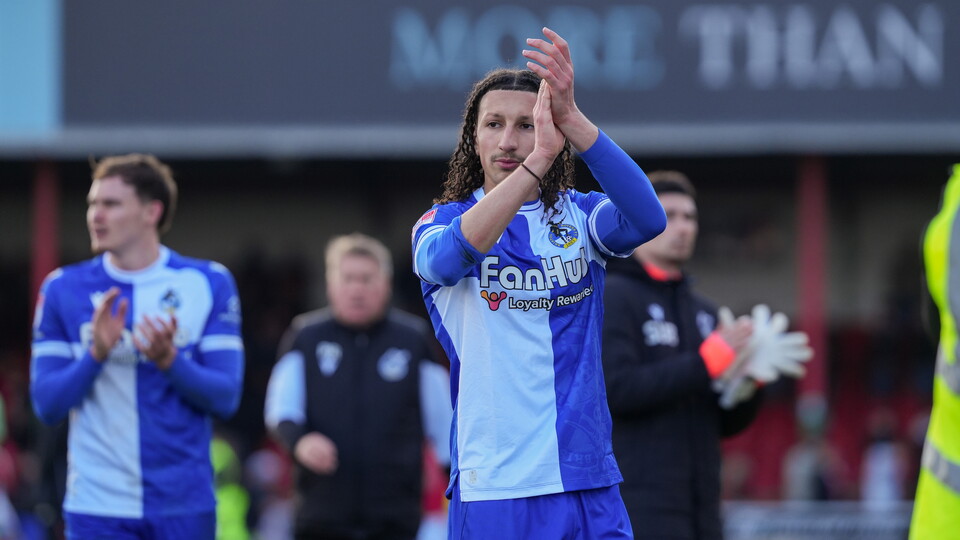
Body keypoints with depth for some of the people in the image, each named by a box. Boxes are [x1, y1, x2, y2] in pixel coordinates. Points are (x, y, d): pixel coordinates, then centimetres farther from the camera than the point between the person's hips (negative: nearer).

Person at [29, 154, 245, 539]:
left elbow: (225, 398, -2)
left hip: (184, 505, 0)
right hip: (97, 507, 0)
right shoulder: (63, 289, 4)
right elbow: (47, 406, 0)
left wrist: (168, 360, -20)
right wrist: (96, 353, -16)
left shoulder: (208, 283, 2)